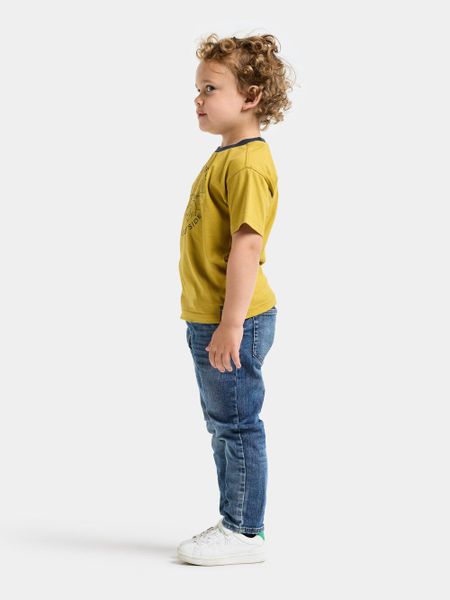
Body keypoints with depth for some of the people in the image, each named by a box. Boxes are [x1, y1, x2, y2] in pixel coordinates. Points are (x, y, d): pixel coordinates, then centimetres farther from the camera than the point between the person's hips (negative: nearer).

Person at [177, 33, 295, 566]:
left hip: (234, 322, -10)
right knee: (223, 426, 18)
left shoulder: (248, 163, -18)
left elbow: (247, 246, -24)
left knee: (237, 424, 1)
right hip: (209, 320, 10)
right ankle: (234, 522, 31)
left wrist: (231, 323, -26)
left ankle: (246, 533, 14)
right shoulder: (226, 156, 14)